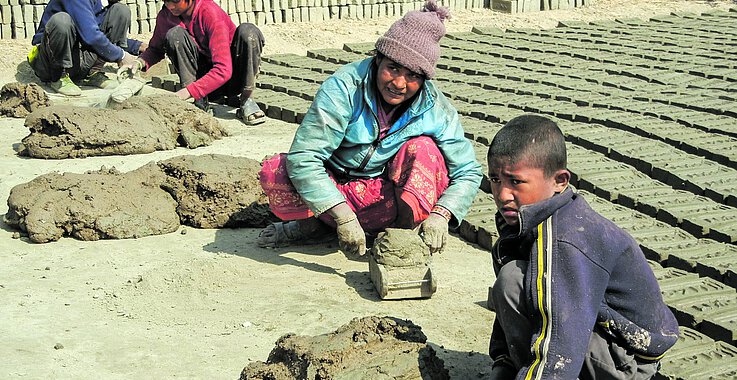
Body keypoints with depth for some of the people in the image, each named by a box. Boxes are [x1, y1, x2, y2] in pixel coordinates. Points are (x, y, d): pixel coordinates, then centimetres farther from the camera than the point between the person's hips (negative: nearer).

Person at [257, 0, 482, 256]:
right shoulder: (345, 86, -21)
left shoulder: (435, 109, -12)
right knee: (273, 172, -26)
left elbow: (468, 172, -8)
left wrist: (440, 215, -28)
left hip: (388, 197, 2)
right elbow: (302, 157, -28)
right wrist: (344, 218, -38)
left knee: (422, 148, -26)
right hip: (334, 189, -1)